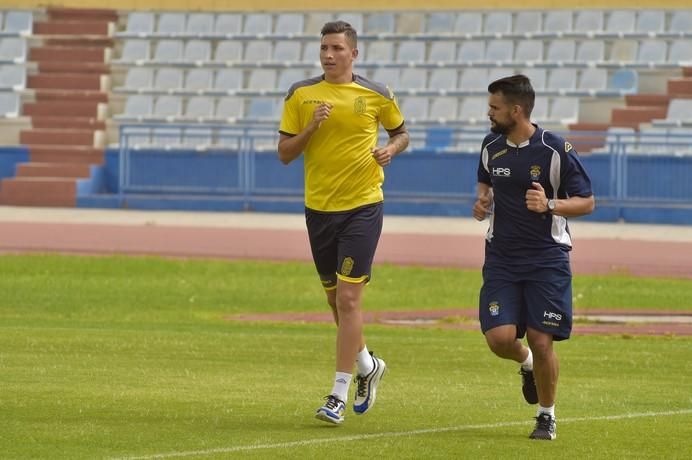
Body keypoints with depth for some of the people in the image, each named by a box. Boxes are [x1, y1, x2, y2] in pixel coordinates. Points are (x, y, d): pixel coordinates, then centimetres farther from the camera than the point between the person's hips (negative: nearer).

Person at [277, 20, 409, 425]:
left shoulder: (376, 95, -1)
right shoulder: (301, 94, 2)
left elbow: (401, 133, 16)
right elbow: (285, 153, 2)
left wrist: (391, 150, -6)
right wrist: (311, 127, -15)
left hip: (363, 206, -4)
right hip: (319, 207, 4)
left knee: (348, 298, -12)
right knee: (335, 298, 14)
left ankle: (339, 396, -10)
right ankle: (368, 366, 39)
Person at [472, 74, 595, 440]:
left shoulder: (556, 150, -11)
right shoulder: (491, 146, 4)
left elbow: (587, 202, -5)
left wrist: (550, 205, -24)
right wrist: (482, 202, 3)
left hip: (547, 259, -4)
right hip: (501, 256, 4)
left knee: (541, 342, -6)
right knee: (499, 337, -10)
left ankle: (546, 415, 17)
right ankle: (526, 363, 26)